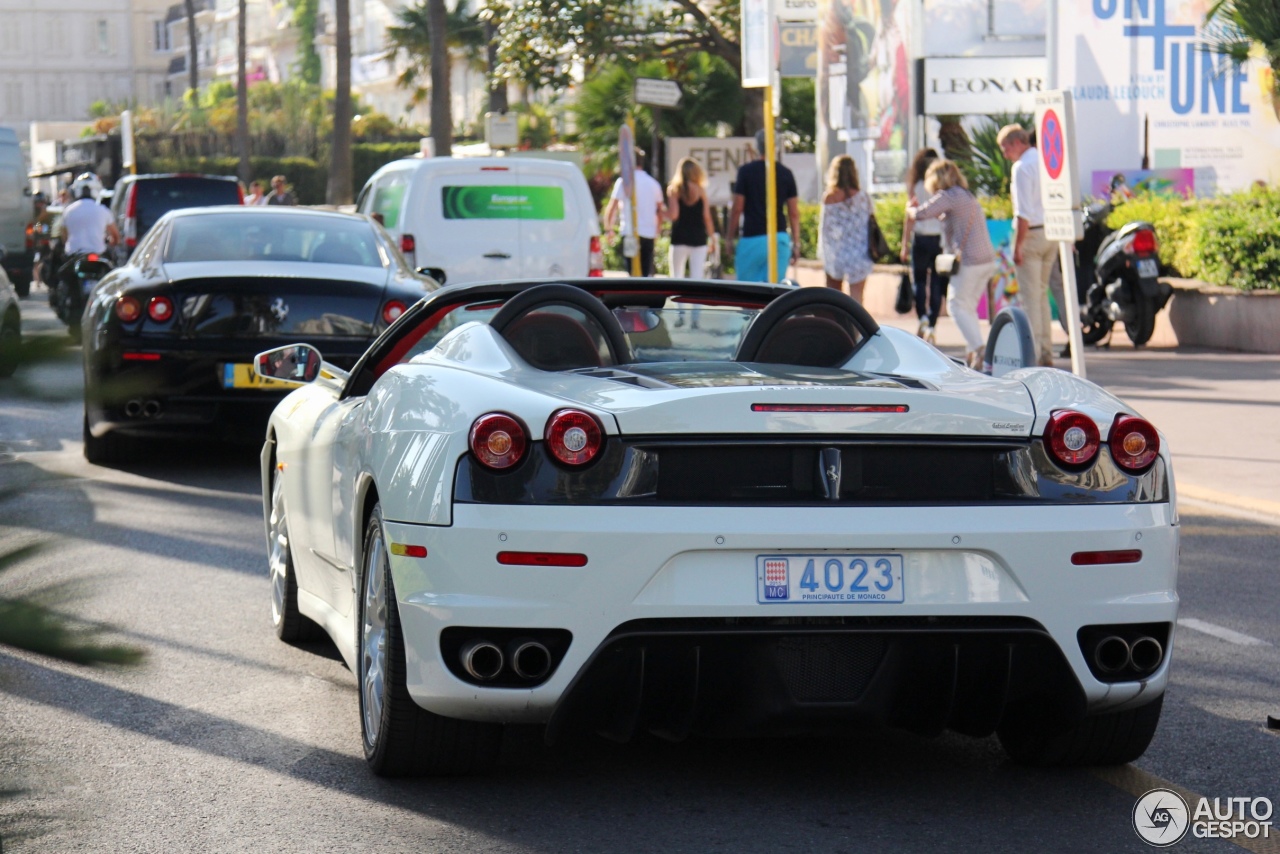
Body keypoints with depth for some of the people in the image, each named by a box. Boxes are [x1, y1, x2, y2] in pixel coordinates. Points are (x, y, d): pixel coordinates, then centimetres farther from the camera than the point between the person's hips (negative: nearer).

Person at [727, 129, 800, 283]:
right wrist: (796, 243, 11)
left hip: (753, 238, -3)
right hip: (780, 238, 3)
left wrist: (730, 237, 5)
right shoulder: (786, 173, 5)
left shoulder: (746, 171, -4)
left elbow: (737, 209, -4)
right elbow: (794, 213, 6)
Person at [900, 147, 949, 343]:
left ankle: (923, 318, -11)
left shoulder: (915, 186, -4)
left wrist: (905, 245, -2)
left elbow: (910, 217, -5)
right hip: (941, 239, 2)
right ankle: (931, 327, 5)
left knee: (919, 281, 10)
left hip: (921, 238, -2)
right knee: (936, 283, 8)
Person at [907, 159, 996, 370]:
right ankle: (972, 352, 12)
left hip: (969, 260, -9)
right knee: (968, 307, 15)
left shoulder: (948, 196, -8)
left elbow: (921, 214, -11)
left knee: (957, 305, -3)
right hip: (988, 259, 9)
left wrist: (910, 209, 10)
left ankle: (979, 349, -17)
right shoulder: (967, 195, 20)